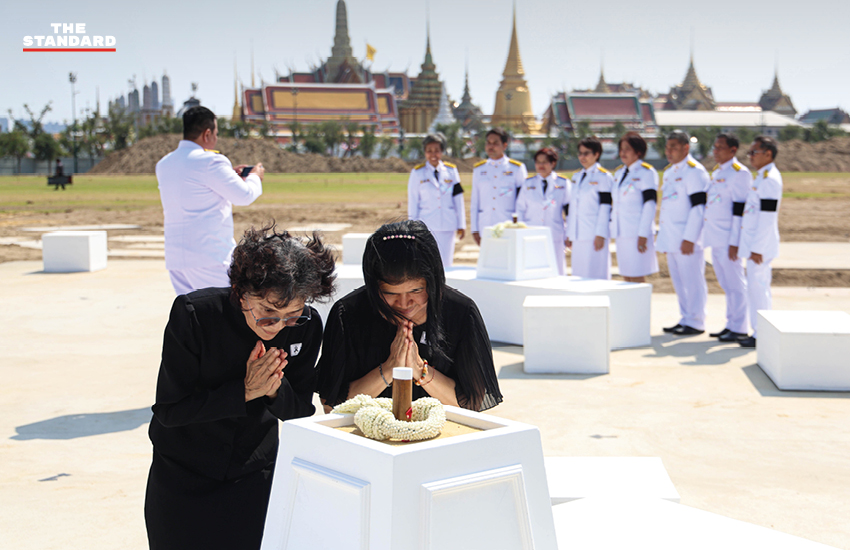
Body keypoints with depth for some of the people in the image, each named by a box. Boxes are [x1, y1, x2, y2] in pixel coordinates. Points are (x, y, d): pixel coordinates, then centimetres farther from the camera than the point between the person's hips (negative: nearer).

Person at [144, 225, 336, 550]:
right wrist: (244, 391, -30)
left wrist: (275, 390, -28)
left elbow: (301, 411, -6)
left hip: (255, 474, 2)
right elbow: (168, 410, -21)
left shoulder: (306, 326, -16)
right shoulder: (193, 315, -24)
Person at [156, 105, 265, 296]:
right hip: (210, 257, -7)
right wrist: (255, 177, 15)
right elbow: (244, 196, -6)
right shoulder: (210, 161, -11)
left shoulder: (163, 164, 13)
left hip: (174, 257, 8)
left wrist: (228, 175, 26)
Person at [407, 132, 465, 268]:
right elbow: (413, 202, 4)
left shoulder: (451, 171, 7)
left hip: (447, 226, 2)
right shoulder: (417, 173, 2)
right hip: (426, 226, -2)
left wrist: (461, 225, 7)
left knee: (445, 264, 4)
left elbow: (458, 199, 9)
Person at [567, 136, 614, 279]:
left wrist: (600, 235, -15)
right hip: (578, 236, 7)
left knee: (595, 275, -7)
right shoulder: (576, 176, 16)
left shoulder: (603, 176, -5)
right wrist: (570, 235, 15)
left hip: (594, 236, -7)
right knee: (578, 276, 7)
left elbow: (605, 207, -9)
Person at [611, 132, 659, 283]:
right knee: (627, 278, 7)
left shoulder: (646, 172, -6)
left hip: (637, 235, -7)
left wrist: (643, 235, -17)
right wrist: (613, 229, 16)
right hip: (621, 235, 7)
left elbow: (650, 204, -12)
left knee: (637, 278, -8)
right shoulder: (619, 173, 17)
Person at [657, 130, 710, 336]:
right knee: (679, 281, 13)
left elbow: (698, 207, -16)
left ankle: (696, 323, 3)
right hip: (671, 240, 9)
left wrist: (689, 238, -20)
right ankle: (686, 319, 22)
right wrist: (662, 235, 19)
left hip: (686, 240, -9)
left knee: (692, 280, -3)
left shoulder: (694, 171, -11)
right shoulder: (669, 171, 17)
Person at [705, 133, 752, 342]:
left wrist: (734, 243, -18)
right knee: (726, 284, 14)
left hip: (728, 240, -9)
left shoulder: (740, 173, -11)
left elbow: (739, 211, -15)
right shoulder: (716, 172, 16)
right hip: (715, 239, 9)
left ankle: (739, 329, 3)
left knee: (735, 284, -2)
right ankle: (731, 324, 21)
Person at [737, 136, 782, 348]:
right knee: (759, 287, 13)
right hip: (755, 243, 10)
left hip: (761, 245, -10)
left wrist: (758, 248, -21)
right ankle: (761, 332, 19)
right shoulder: (762, 177, 16)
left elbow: (767, 218, -20)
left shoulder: (769, 179, -16)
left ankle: (761, 336, -2)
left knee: (757, 287, -7)